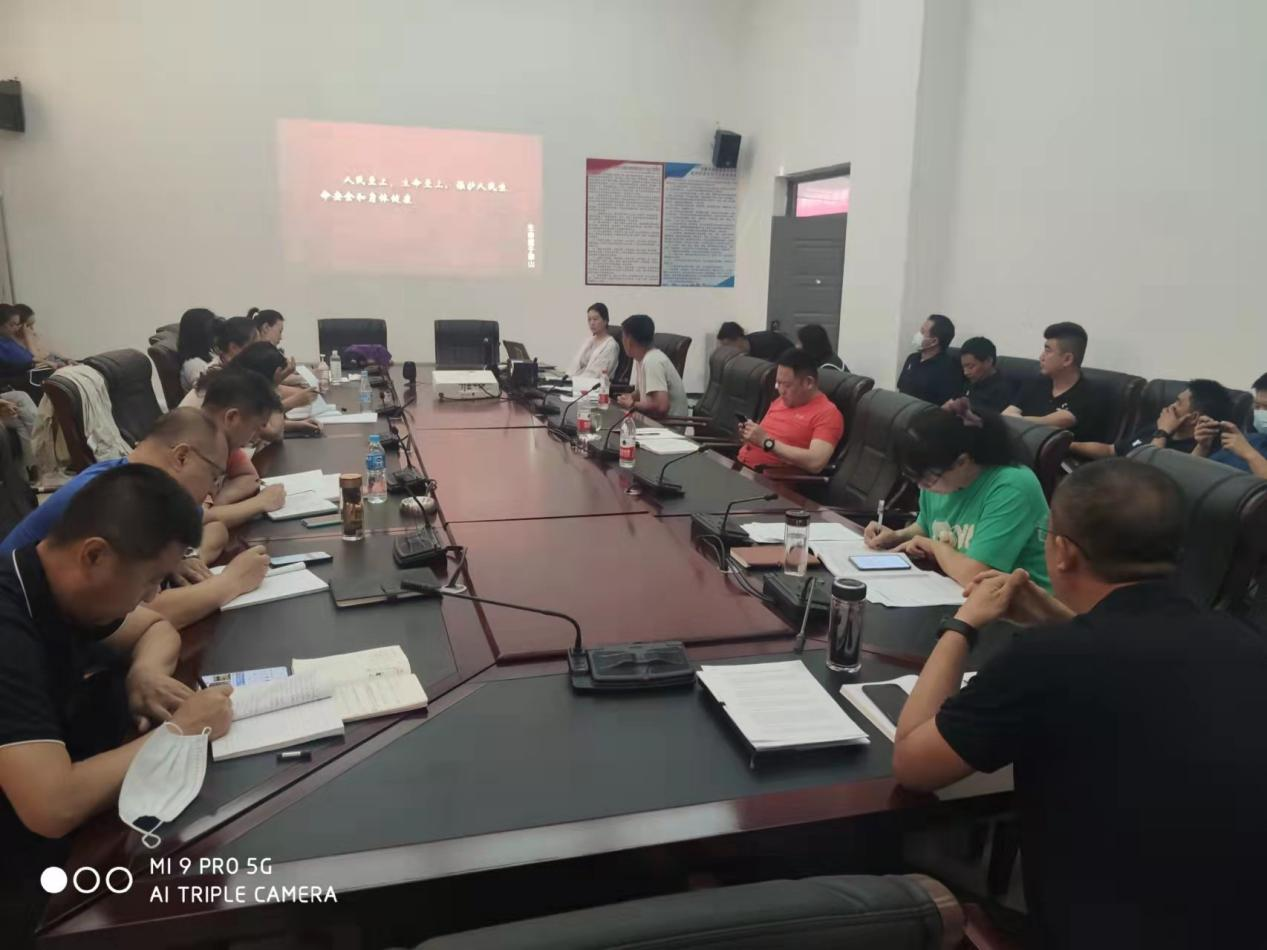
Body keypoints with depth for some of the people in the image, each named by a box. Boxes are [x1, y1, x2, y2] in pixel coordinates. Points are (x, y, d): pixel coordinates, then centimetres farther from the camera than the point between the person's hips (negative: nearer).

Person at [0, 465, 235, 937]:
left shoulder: (58, 586, -5)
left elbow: (157, 628, 12)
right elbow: (53, 808, -36)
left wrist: (147, 670, -9)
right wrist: (179, 733, -23)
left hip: (70, 829, 8)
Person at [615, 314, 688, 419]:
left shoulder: (652, 361, -21)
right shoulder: (640, 358, 6)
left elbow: (661, 406, -31)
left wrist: (632, 404, -15)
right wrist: (630, 398, -2)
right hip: (654, 420, 8)